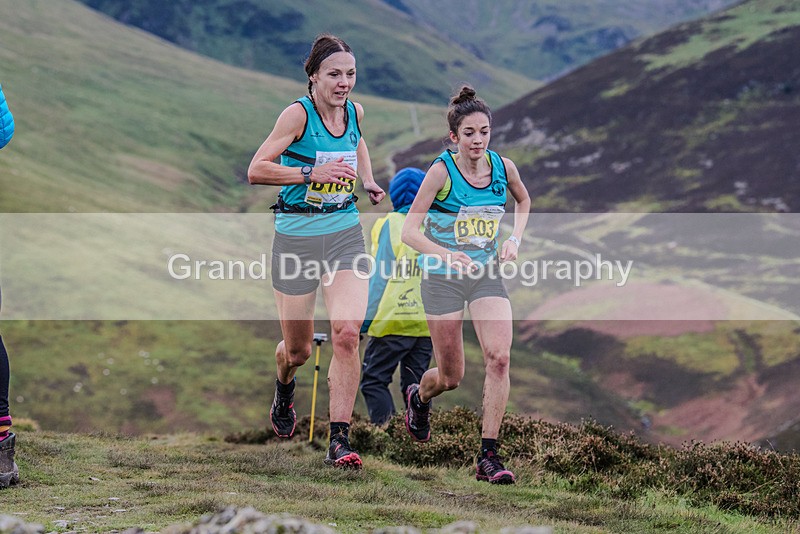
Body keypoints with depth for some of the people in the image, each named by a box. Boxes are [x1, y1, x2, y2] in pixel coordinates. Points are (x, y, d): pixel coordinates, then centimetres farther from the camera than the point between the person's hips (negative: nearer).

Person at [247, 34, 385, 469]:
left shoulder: (354, 112, 3)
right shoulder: (298, 113, -13)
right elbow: (256, 170, -20)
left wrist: (367, 180, 15)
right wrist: (312, 174, -27)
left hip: (345, 233, 3)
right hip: (297, 236, -3)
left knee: (347, 333, -18)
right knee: (297, 350, 8)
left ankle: (339, 442, -15)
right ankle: (284, 392, 46)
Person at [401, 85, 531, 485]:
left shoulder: (503, 167, -4)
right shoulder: (442, 171, -16)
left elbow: (523, 201, 20)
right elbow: (409, 231, -17)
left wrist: (514, 239, 4)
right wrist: (448, 255, -33)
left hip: (487, 274, 3)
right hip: (443, 277, -3)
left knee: (499, 358, -18)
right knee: (450, 377, 6)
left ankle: (488, 456, -12)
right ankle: (419, 397, 45)